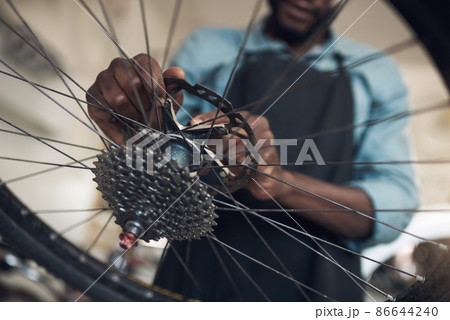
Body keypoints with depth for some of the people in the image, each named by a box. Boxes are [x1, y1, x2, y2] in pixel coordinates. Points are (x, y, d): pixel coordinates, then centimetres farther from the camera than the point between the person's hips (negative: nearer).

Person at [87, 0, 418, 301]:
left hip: (318, 290, 0)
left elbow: (395, 205, -7)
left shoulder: (376, 71, 5)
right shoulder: (206, 49, 6)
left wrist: (282, 182, -23)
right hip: (200, 281, 1)